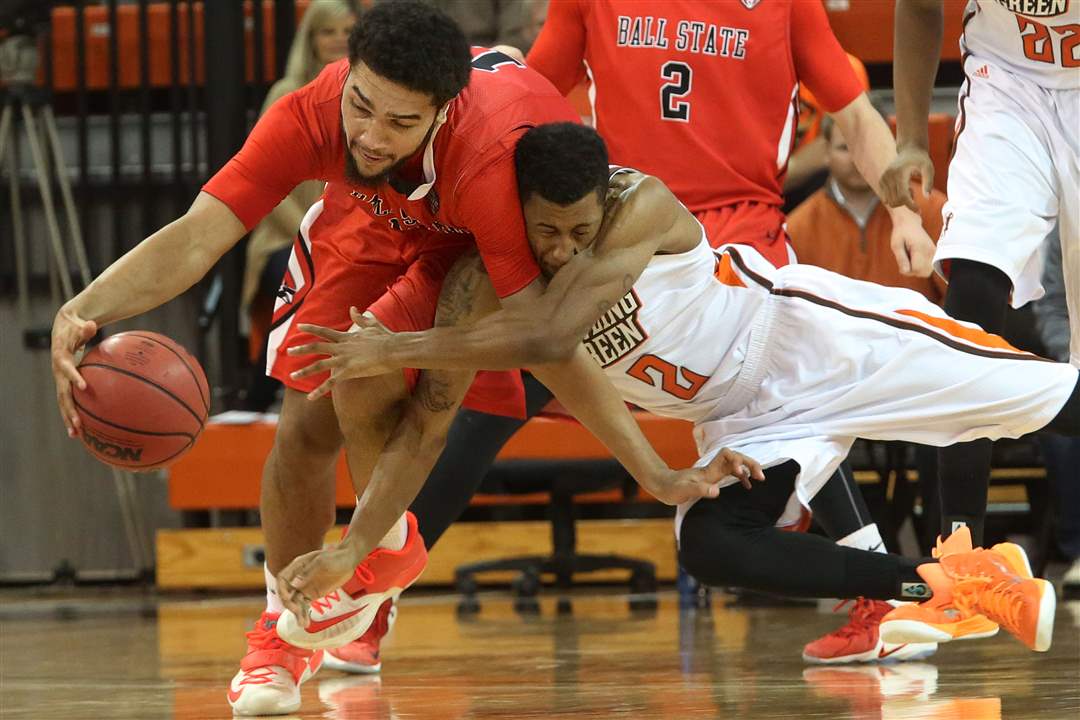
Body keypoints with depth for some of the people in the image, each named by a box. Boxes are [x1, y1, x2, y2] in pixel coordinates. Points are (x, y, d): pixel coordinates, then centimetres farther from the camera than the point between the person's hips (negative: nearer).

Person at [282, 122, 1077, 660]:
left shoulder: (644, 206, -29)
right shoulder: (490, 288, -13)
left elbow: (549, 337, -38)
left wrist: (398, 350, -37)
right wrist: (346, 551, -23)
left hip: (808, 336, -4)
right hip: (745, 421, 5)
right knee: (707, 547, -25)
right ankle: (955, 586, -17)